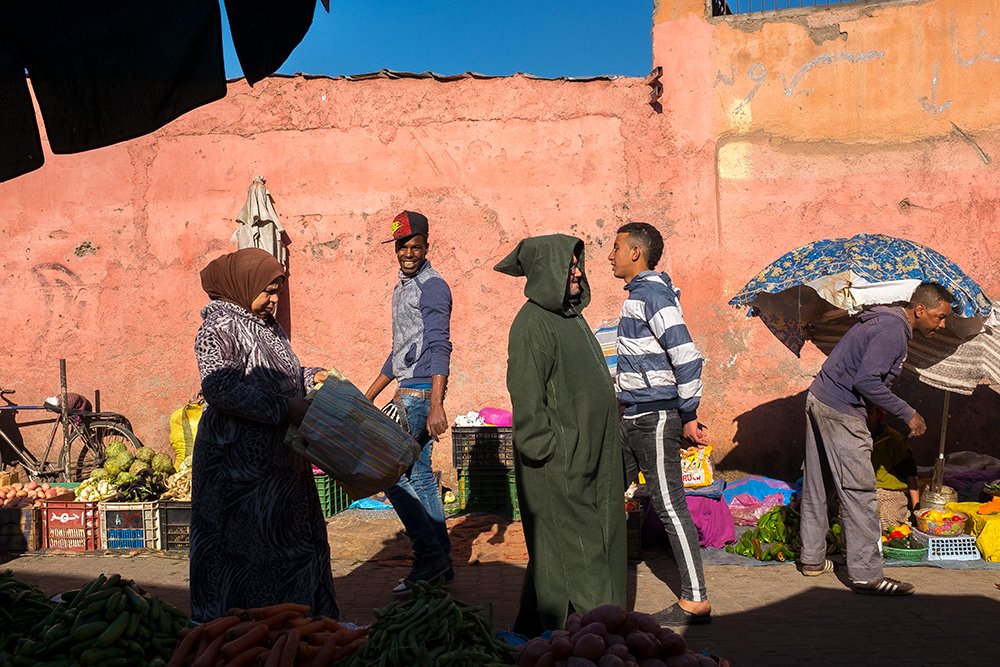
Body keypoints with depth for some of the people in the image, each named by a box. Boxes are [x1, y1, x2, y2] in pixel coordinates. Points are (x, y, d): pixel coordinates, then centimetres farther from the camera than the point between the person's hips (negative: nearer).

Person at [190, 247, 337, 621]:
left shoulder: (268, 326, 15)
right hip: (238, 461, -9)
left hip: (279, 457, 9)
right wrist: (283, 407, -25)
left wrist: (311, 377, 9)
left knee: (296, 538, 12)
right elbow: (220, 388, -25)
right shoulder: (219, 327, -13)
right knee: (244, 545, -2)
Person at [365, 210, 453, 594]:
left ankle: (430, 554, -3)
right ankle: (441, 560, 17)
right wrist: (369, 395, 27)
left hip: (421, 393, -10)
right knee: (419, 475, 10)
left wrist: (436, 405, -27)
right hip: (407, 392, 10)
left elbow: (439, 347, -19)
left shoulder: (433, 287, -10)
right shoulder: (401, 289, 19)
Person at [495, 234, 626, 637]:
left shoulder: (570, 316, 13)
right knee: (573, 547, -3)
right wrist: (549, 451, -19)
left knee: (599, 541, 14)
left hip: (589, 456, 10)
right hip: (559, 466, -10)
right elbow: (526, 397, -19)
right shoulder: (532, 324, -15)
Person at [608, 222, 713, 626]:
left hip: (655, 418, -10)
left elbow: (687, 357, -23)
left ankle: (695, 602, 4)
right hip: (632, 418, 10)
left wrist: (689, 416, -19)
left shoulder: (653, 295, -15)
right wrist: (619, 399, 24)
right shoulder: (637, 295, 15)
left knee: (670, 506, -5)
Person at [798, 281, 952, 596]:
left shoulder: (883, 320, 15)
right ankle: (866, 574, -3)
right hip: (841, 413, -11)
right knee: (858, 491, -6)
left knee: (815, 484, 15)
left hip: (819, 401, 11)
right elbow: (867, 381, -24)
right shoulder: (893, 332, -17)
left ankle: (811, 558, 25)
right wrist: (908, 413, -16)